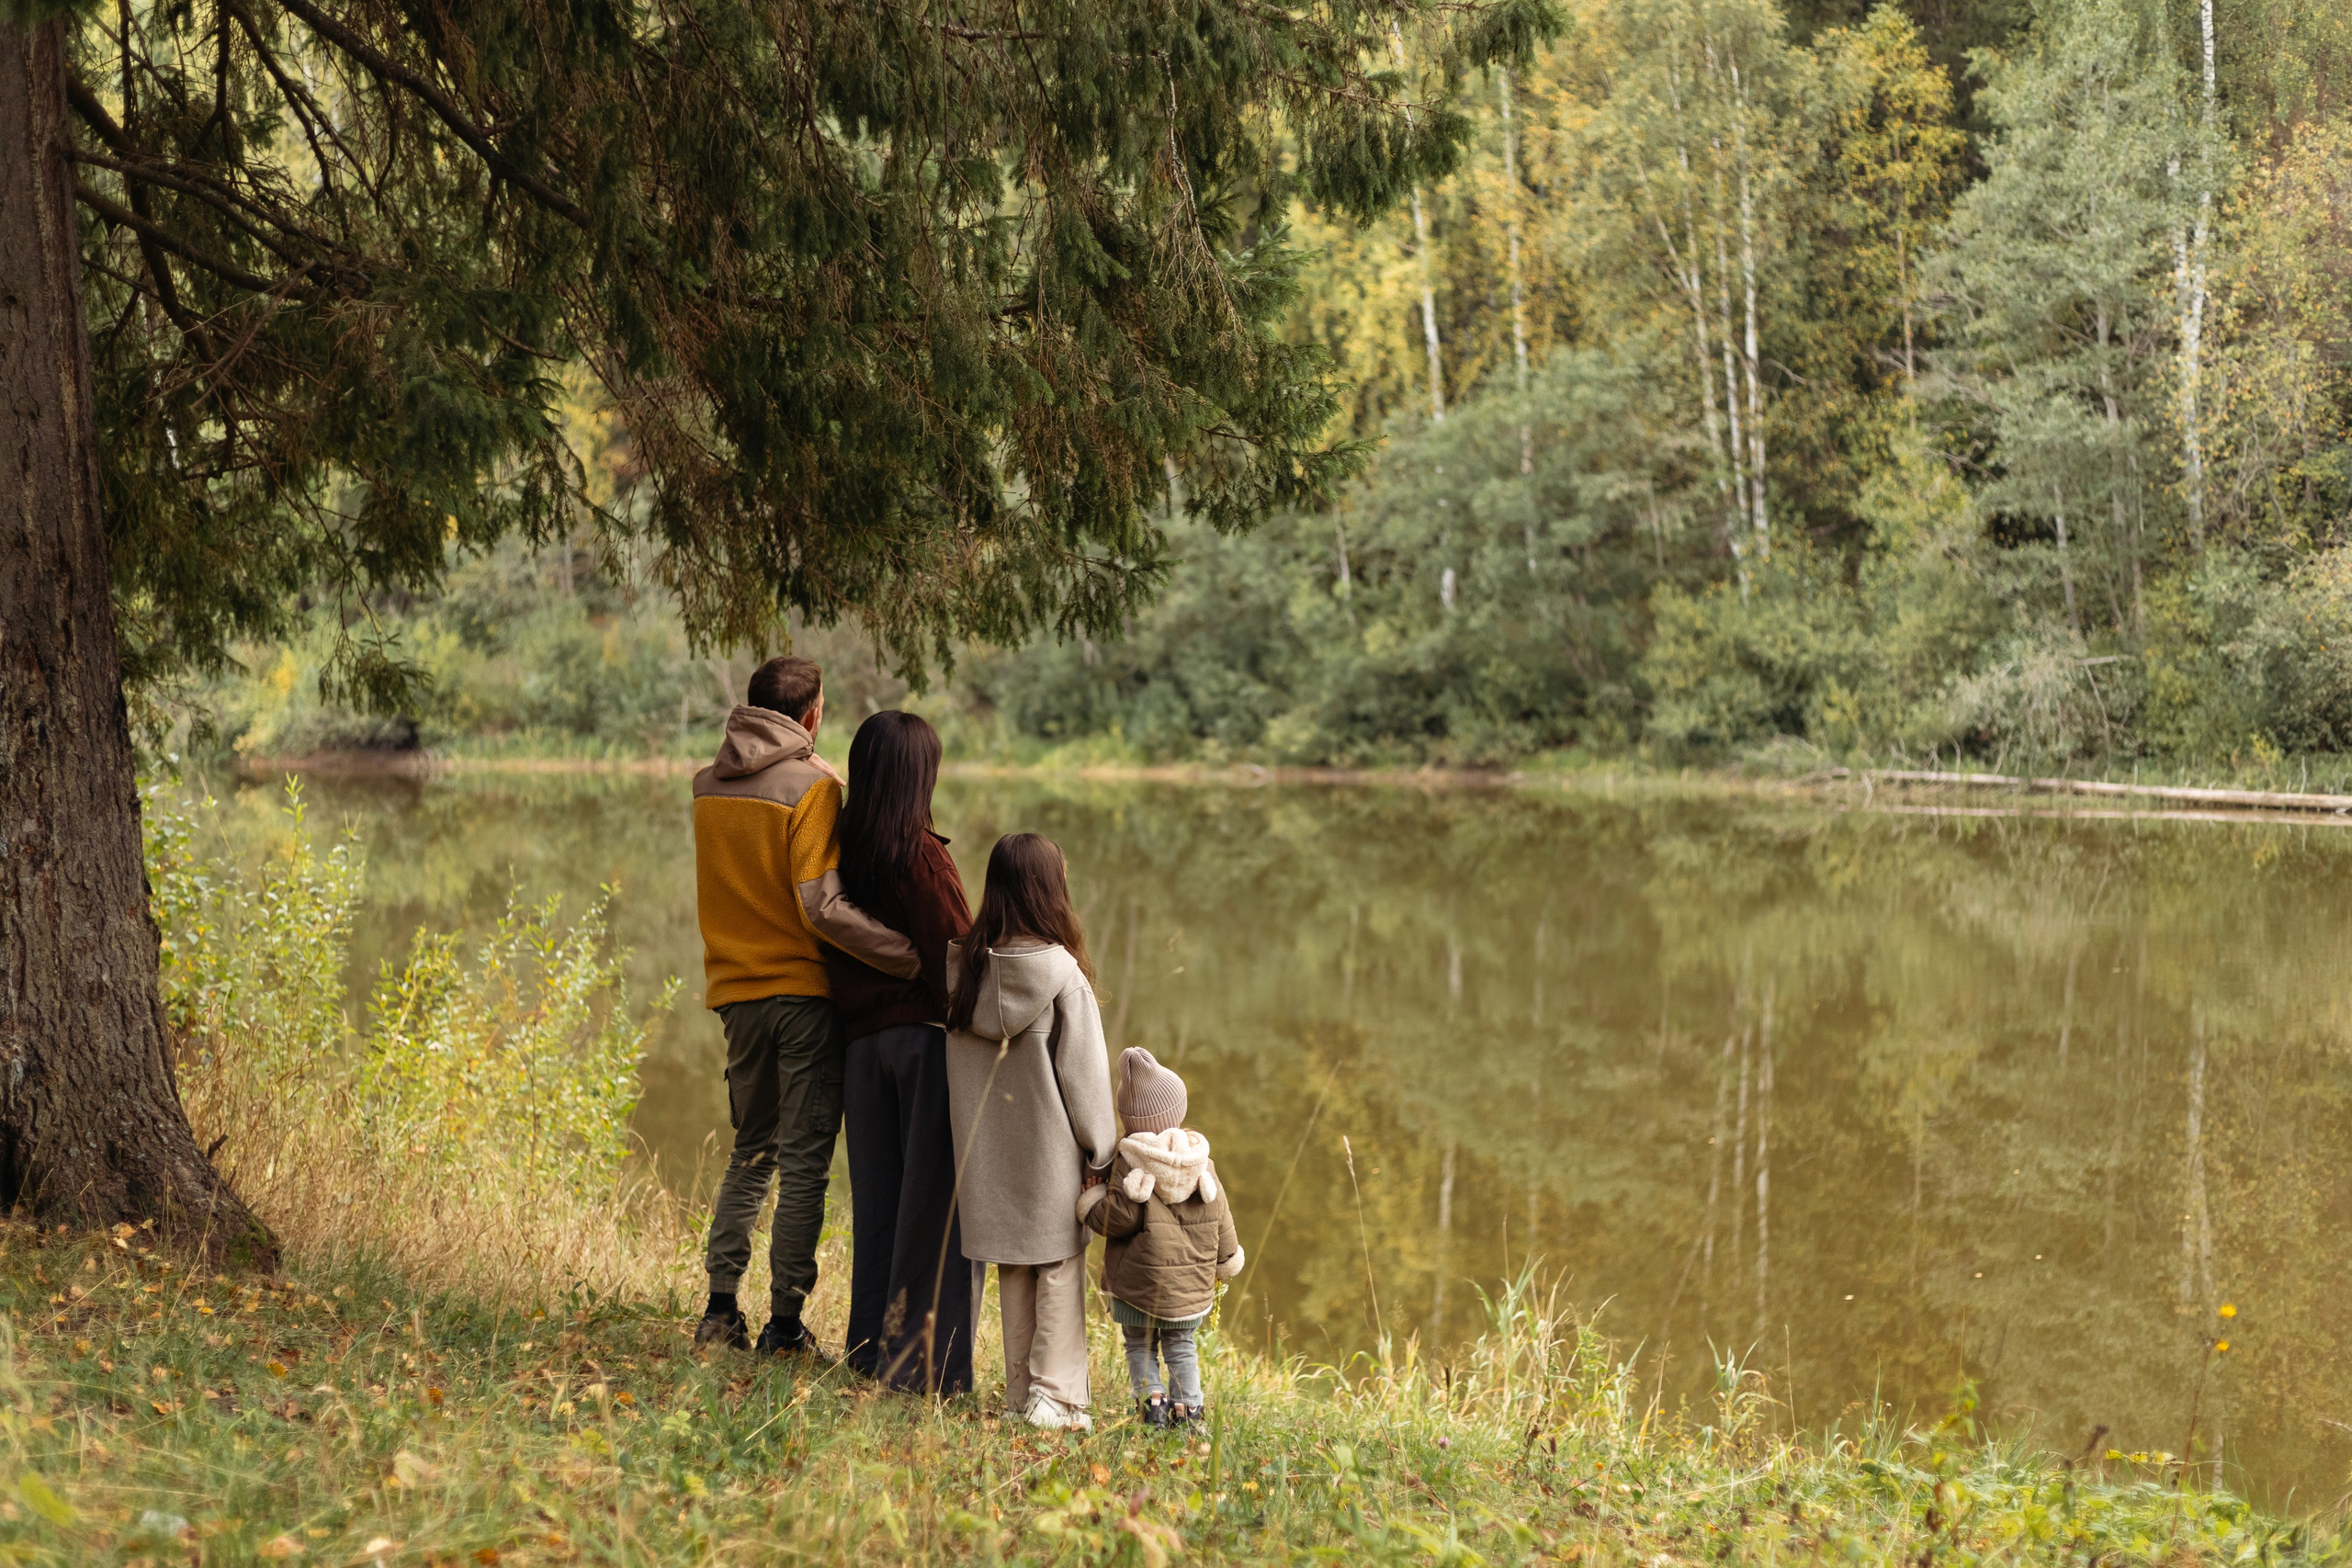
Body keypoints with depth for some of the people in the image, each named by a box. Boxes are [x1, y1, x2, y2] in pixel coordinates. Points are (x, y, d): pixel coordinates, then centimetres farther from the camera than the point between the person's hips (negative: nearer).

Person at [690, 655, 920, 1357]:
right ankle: (784, 1323, 3)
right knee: (804, 1161, 2)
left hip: (736, 991, 6)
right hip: (804, 992, -6)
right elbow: (820, 907, -21)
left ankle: (721, 1306, 15)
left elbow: (749, 880, 8)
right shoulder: (811, 787, -13)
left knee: (750, 1152, 19)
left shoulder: (708, 787, 6)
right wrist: (912, 956, -21)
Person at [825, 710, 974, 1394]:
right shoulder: (921, 857, -14)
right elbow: (955, 960, -14)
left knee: (877, 1199, 13)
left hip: (861, 1041, 6)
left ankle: (872, 1347, 19)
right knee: (934, 1201, 0)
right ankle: (926, 1359, 2)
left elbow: (834, 949, 12)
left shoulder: (843, 850, 5)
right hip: (926, 1039, -6)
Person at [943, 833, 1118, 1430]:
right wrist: (1100, 1150, 0)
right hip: (1050, 1151, -4)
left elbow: (956, 1064, 4)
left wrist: (975, 1137, 12)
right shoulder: (1062, 975, -14)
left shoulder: (962, 966, -2)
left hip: (987, 1154, 4)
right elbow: (1084, 1073, -9)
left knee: (1011, 1269, 13)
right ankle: (1055, 1396, 3)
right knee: (1060, 1269, 5)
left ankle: (1020, 1394, 17)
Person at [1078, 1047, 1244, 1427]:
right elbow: (1219, 1213, 8)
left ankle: (1152, 1400, 1)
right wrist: (1226, 1258, 21)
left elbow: (1120, 1217, -18)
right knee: (1180, 1345, 16)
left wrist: (1090, 1206, 1)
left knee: (1140, 1343, 12)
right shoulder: (1200, 1159, 1)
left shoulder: (1131, 1162, -14)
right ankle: (1187, 1406, 9)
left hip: (1138, 1281, -4)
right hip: (1192, 1280, 4)